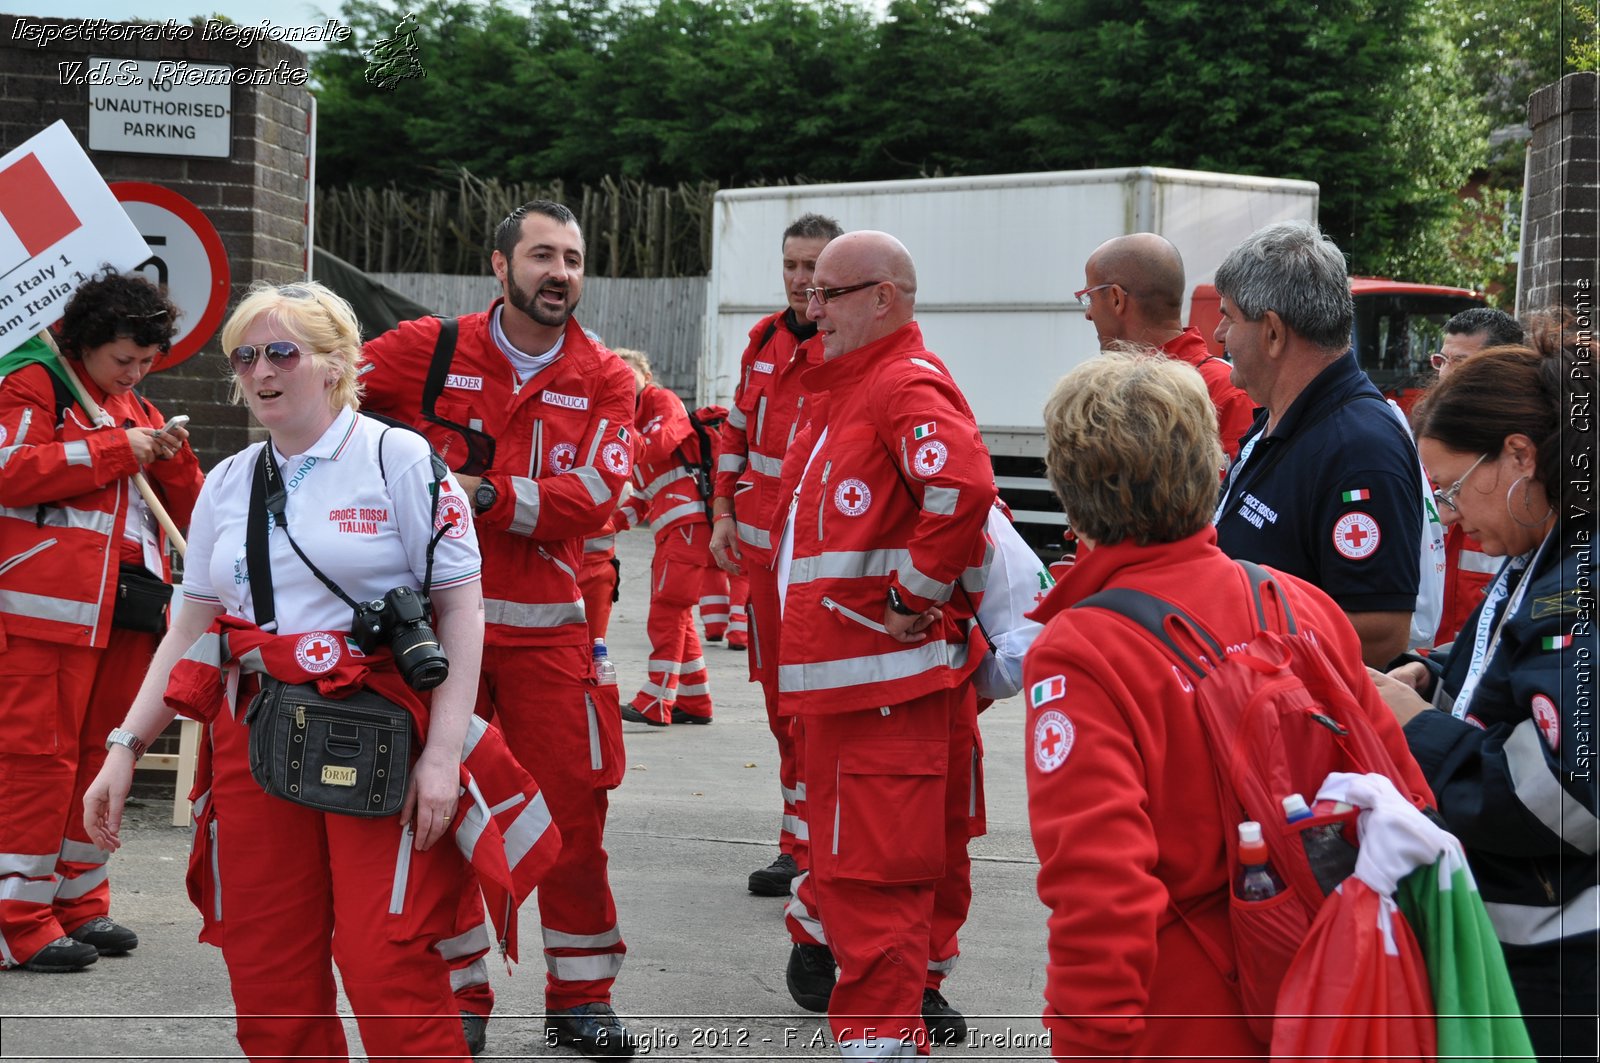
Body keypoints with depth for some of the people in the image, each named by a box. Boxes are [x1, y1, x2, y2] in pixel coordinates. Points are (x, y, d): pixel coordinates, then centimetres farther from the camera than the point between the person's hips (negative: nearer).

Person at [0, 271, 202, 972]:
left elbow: (189, 512, 21)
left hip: (124, 610, 7)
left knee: (99, 752, 10)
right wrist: (115, 449, -14)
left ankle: (78, 901, 19)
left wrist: (171, 458, 0)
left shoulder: (138, 413, 22)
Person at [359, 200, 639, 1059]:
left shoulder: (604, 381, 2)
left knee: (573, 805, 2)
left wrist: (486, 495, -19)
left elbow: (591, 498, -10)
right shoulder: (431, 350, 1)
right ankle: (457, 992, 17)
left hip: (547, 624, 1)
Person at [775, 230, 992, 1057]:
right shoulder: (849, 390, 19)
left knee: (869, 865, -10)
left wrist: (915, 595, -23)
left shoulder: (909, 386, -14)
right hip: (843, 671, 10)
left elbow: (962, 489, -31)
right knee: (916, 852, 21)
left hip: (887, 671, -10)